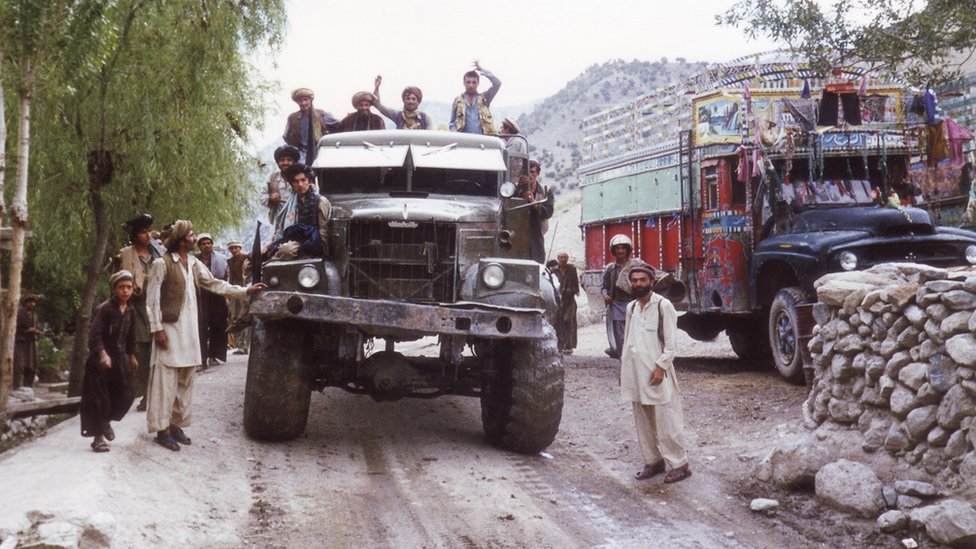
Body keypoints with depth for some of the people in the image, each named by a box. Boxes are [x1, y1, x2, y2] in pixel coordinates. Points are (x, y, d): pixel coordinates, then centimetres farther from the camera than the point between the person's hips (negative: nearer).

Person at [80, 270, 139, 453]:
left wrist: (132, 356, 21)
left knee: (125, 396, 6)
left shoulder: (130, 310, 5)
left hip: (120, 358, 6)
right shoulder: (105, 308, -16)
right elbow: (95, 335, -21)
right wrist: (102, 354, -33)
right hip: (101, 359, -6)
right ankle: (98, 437, 6)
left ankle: (106, 421, 33)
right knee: (100, 398, -2)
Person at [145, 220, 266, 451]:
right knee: (166, 380, -5)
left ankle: (176, 423, 20)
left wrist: (245, 291, 11)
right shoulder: (162, 264, -10)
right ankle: (162, 429, -1)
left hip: (189, 329, 7)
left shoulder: (194, 264, 11)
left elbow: (215, 284, 16)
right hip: (170, 328, -7)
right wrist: (157, 328, -14)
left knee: (185, 380, 11)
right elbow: (152, 298, -10)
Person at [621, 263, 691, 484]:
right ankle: (653, 461, 20)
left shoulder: (663, 305, -6)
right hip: (636, 372, 7)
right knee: (643, 421, 10)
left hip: (656, 372, -6)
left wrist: (661, 367, -16)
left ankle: (679, 465, -1)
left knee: (666, 420, -6)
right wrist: (624, 369, 15)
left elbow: (670, 343, -9)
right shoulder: (631, 308, 13)